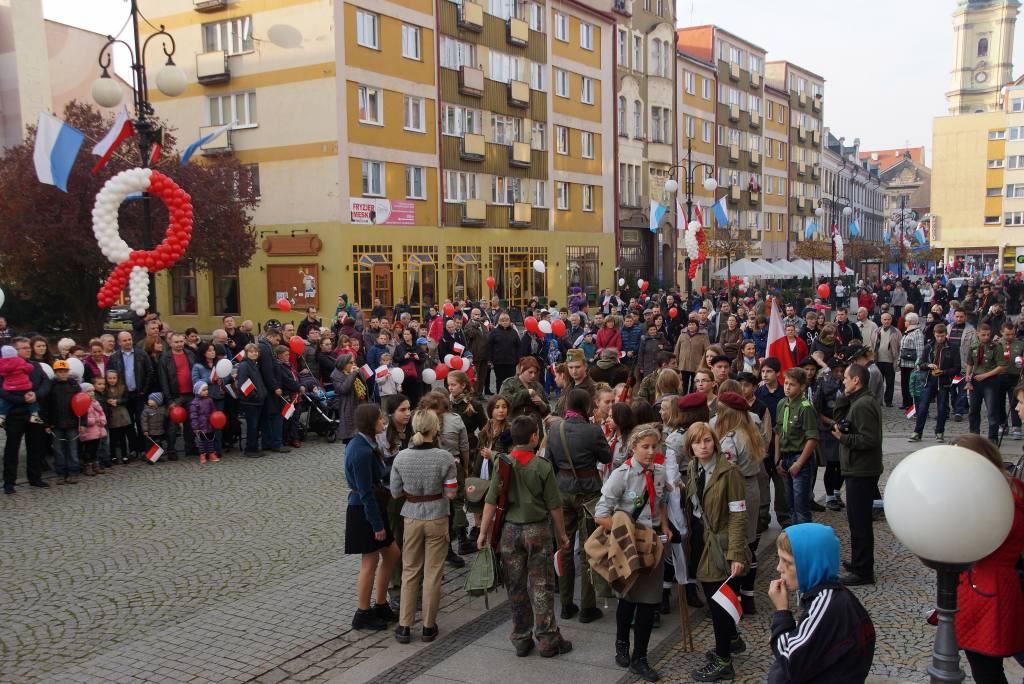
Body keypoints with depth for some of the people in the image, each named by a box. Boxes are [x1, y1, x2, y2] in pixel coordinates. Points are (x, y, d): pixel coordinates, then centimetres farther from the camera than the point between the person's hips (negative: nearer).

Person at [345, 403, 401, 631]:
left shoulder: (361, 444, 8)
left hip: (371, 507, 10)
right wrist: (377, 525, -18)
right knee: (370, 562, 3)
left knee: (392, 553, 16)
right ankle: (363, 614, 17)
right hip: (364, 511, -10)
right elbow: (366, 492, -23)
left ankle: (381, 606, 28)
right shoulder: (362, 451, -23)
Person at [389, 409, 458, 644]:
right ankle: (428, 626, 19)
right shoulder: (444, 458, -16)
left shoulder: (401, 457, -8)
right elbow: (451, 494, -12)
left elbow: (395, 493, -2)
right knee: (433, 573, 10)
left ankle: (404, 626, 18)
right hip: (437, 518, -2)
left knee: (409, 571, 15)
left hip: (411, 518, 2)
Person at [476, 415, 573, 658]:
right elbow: (554, 505, -6)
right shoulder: (543, 467, -11)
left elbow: (491, 502, -6)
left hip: (510, 530, 3)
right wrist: (562, 534, 6)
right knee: (541, 586, 5)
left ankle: (521, 640, 20)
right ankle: (548, 640, 10)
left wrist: (483, 532, 2)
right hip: (538, 529, -2)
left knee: (516, 587, 12)